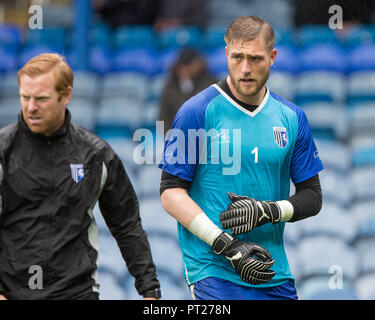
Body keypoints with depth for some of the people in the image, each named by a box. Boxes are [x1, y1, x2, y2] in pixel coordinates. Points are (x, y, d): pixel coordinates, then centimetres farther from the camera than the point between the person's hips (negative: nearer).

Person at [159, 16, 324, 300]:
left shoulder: (291, 117, 9)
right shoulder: (197, 112, -3)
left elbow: (312, 196, 11)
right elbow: (171, 192, -6)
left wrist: (266, 211, -10)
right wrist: (226, 245, -15)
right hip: (213, 272, -4)